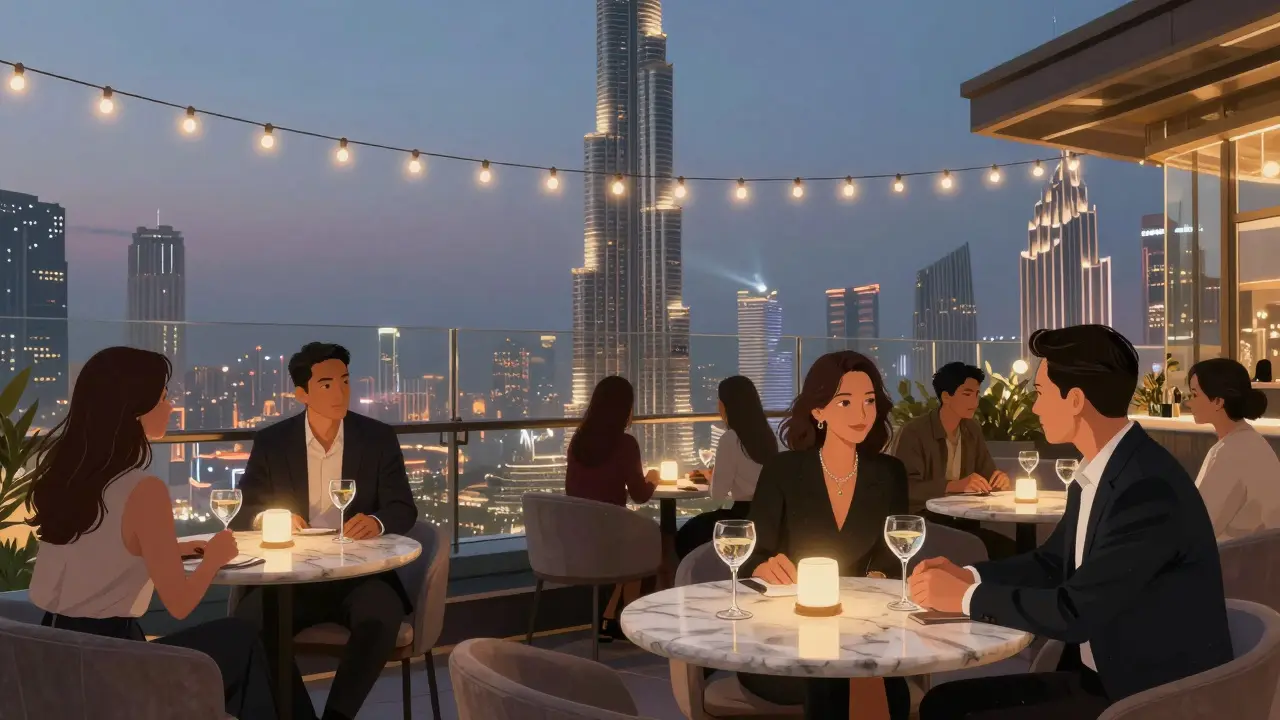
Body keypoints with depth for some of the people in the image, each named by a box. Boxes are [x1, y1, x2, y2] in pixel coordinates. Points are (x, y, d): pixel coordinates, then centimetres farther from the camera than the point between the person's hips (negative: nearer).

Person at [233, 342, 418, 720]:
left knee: (383, 614, -32)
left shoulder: (379, 438, 1)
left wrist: (377, 522, -26)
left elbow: (404, 509, -1)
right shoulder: (271, 442, 3)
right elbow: (243, 509, 5)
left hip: (359, 572, -1)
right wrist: (267, 517, -20)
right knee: (250, 618, -27)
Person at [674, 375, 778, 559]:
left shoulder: (730, 439, -14)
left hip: (744, 515, -8)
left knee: (686, 536, 12)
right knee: (694, 528, 25)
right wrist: (714, 475, 28)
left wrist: (711, 477, 11)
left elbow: (718, 494, -10)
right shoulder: (767, 435, 7)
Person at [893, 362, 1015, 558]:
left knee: (1010, 550, -17)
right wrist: (955, 486, -32)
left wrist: (999, 479, -7)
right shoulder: (914, 432, -11)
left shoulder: (973, 430, 11)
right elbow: (908, 488, -21)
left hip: (962, 521, 6)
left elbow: (988, 474, 17)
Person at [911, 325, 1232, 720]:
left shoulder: (1149, 488, -25)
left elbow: (1074, 612, -26)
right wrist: (966, 575, -1)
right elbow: (1051, 562, 15)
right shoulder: (1094, 474, 4)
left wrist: (965, 596, -15)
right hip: (1097, 674, 8)